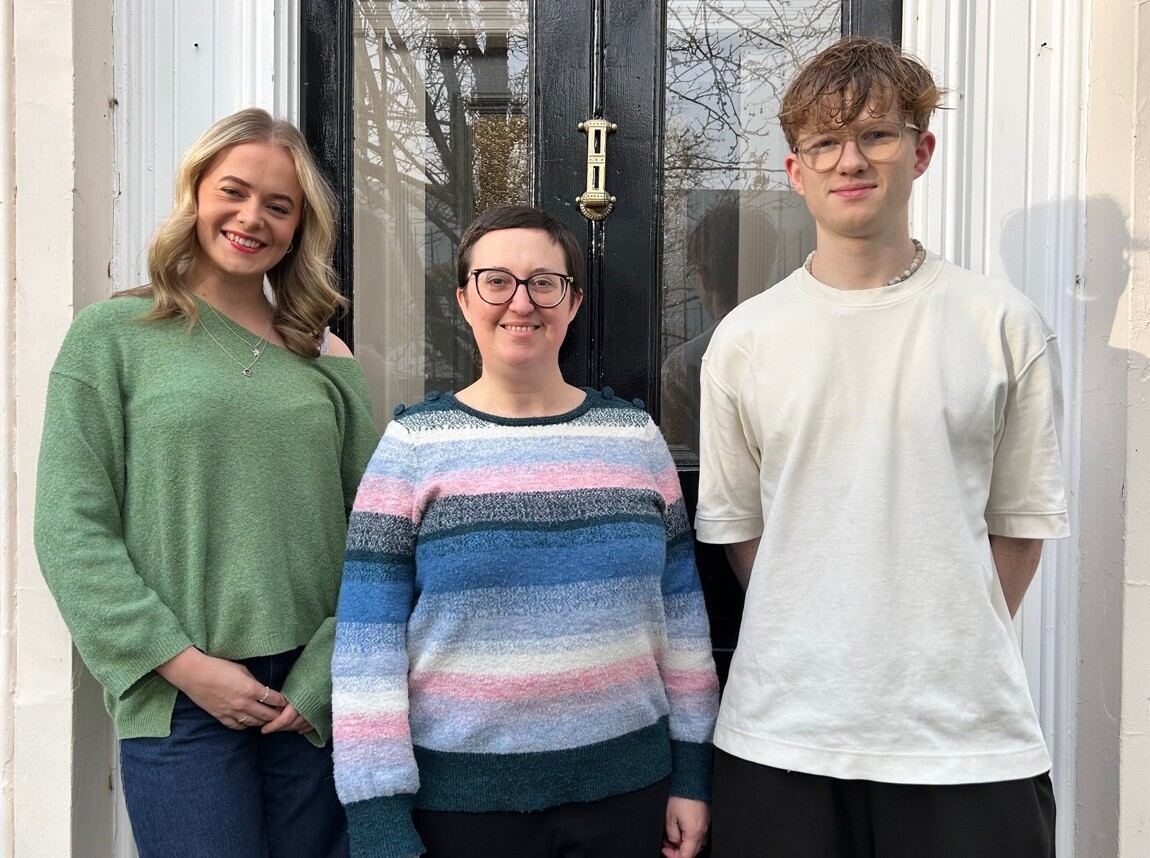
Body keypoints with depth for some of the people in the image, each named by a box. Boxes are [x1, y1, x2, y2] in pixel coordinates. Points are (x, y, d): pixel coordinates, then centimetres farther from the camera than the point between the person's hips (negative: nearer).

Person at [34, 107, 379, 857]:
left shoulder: (327, 360, 8)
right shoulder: (113, 336, 2)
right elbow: (71, 532, -5)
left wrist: (325, 673, -6)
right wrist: (185, 665, -11)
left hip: (315, 699, 3)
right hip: (178, 702, -2)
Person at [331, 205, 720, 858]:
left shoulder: (634, 435, 2)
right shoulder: (414, 444, -5)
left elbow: (681, 614, 6)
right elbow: (367, 645, -6)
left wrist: (692, 774, 6)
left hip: (625, 782, 2)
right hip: (459, 794, -2)